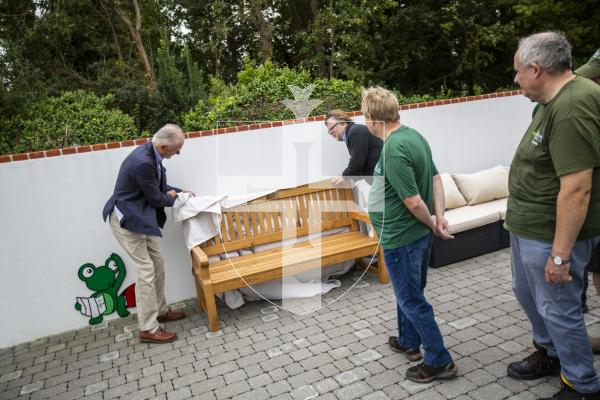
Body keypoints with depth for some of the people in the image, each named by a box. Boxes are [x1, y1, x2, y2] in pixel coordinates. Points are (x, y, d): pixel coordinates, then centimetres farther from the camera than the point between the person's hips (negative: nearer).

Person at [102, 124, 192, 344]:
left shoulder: (151, 153, 2)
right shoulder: (143, 162, -29)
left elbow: (158, 187, 17)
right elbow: (156, 198, -19)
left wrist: (179, 191, 6)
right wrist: (171, 197, 1)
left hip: (139, 217, 10)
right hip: (126, 220, -10)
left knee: (157, 263, 15)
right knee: (146, 271, -6)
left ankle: (160, 310, 32)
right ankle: (148, 329, 5)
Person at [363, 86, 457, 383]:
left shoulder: (393, 150, -26)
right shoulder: (414, 135, 3)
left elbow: (414, 202, -25)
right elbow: (436, 178, 8)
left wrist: (432, 224, -7)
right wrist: (439, 217, 0)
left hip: (400, 238, -9)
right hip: (418, 234, 10)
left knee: (412, 300, 7)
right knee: (407, 292, 25)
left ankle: (440, 361, 21)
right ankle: (409, 342, 43)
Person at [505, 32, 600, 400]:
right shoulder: (553, 100, 7)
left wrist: (560, 253, -25)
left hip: (553, 233, -10)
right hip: (528, 226, 10)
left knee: (558, 310, 6)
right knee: (527, 293, 24)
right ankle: (550, 354, 47)